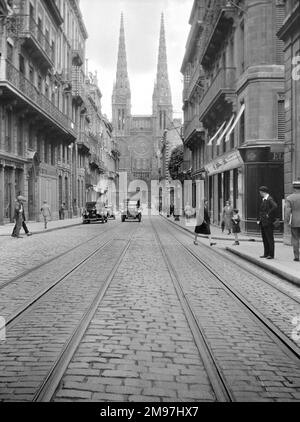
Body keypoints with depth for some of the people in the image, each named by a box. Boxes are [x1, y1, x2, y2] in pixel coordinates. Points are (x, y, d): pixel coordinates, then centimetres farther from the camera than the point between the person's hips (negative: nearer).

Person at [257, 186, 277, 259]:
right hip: (263, 223, 9)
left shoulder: (270, 199, -12)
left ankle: (271, 255, -1)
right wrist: (259, 219, 15)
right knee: (264, 239, 11)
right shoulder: (263, 200, 17)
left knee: (270, 239, -4)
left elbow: (275, 206, -30)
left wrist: (268, 214, -22)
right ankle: (266, 254, 16)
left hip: (268, 223, -9)